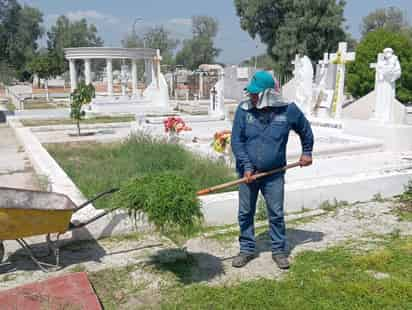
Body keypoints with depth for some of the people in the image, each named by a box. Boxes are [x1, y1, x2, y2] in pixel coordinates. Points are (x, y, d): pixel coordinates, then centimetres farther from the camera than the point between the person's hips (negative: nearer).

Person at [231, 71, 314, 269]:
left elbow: (304, 129, 13)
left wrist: (307, 152, 18)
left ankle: (279, 250, 24)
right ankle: (247, 250, 24)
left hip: (274, 173, -1)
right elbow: (236, 141, -6)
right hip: (248, 172, 1)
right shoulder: (244, 110, -8)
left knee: (276, 214, 7)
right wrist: (247, 166, -13)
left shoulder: (287, 110, -7)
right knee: (245, 213, 8)